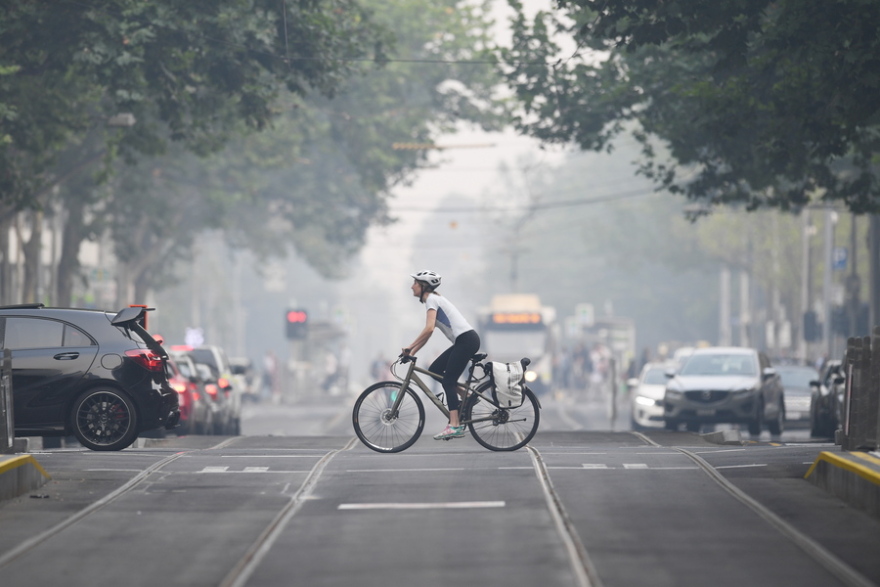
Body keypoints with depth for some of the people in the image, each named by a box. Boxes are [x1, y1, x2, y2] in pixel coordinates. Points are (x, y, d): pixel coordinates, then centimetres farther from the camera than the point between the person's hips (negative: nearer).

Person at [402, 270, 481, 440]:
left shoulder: (432, 299, -9)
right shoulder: (434, 300, 21)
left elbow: (429, 329, -22)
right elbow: (428, 332, 22)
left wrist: (410, 347, -17)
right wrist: (413, 352, 15)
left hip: (466, 340, -9)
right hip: (465, 341, 9)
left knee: (448, 381, -12)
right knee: (434, 370, 10)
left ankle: (454, 425, -18)